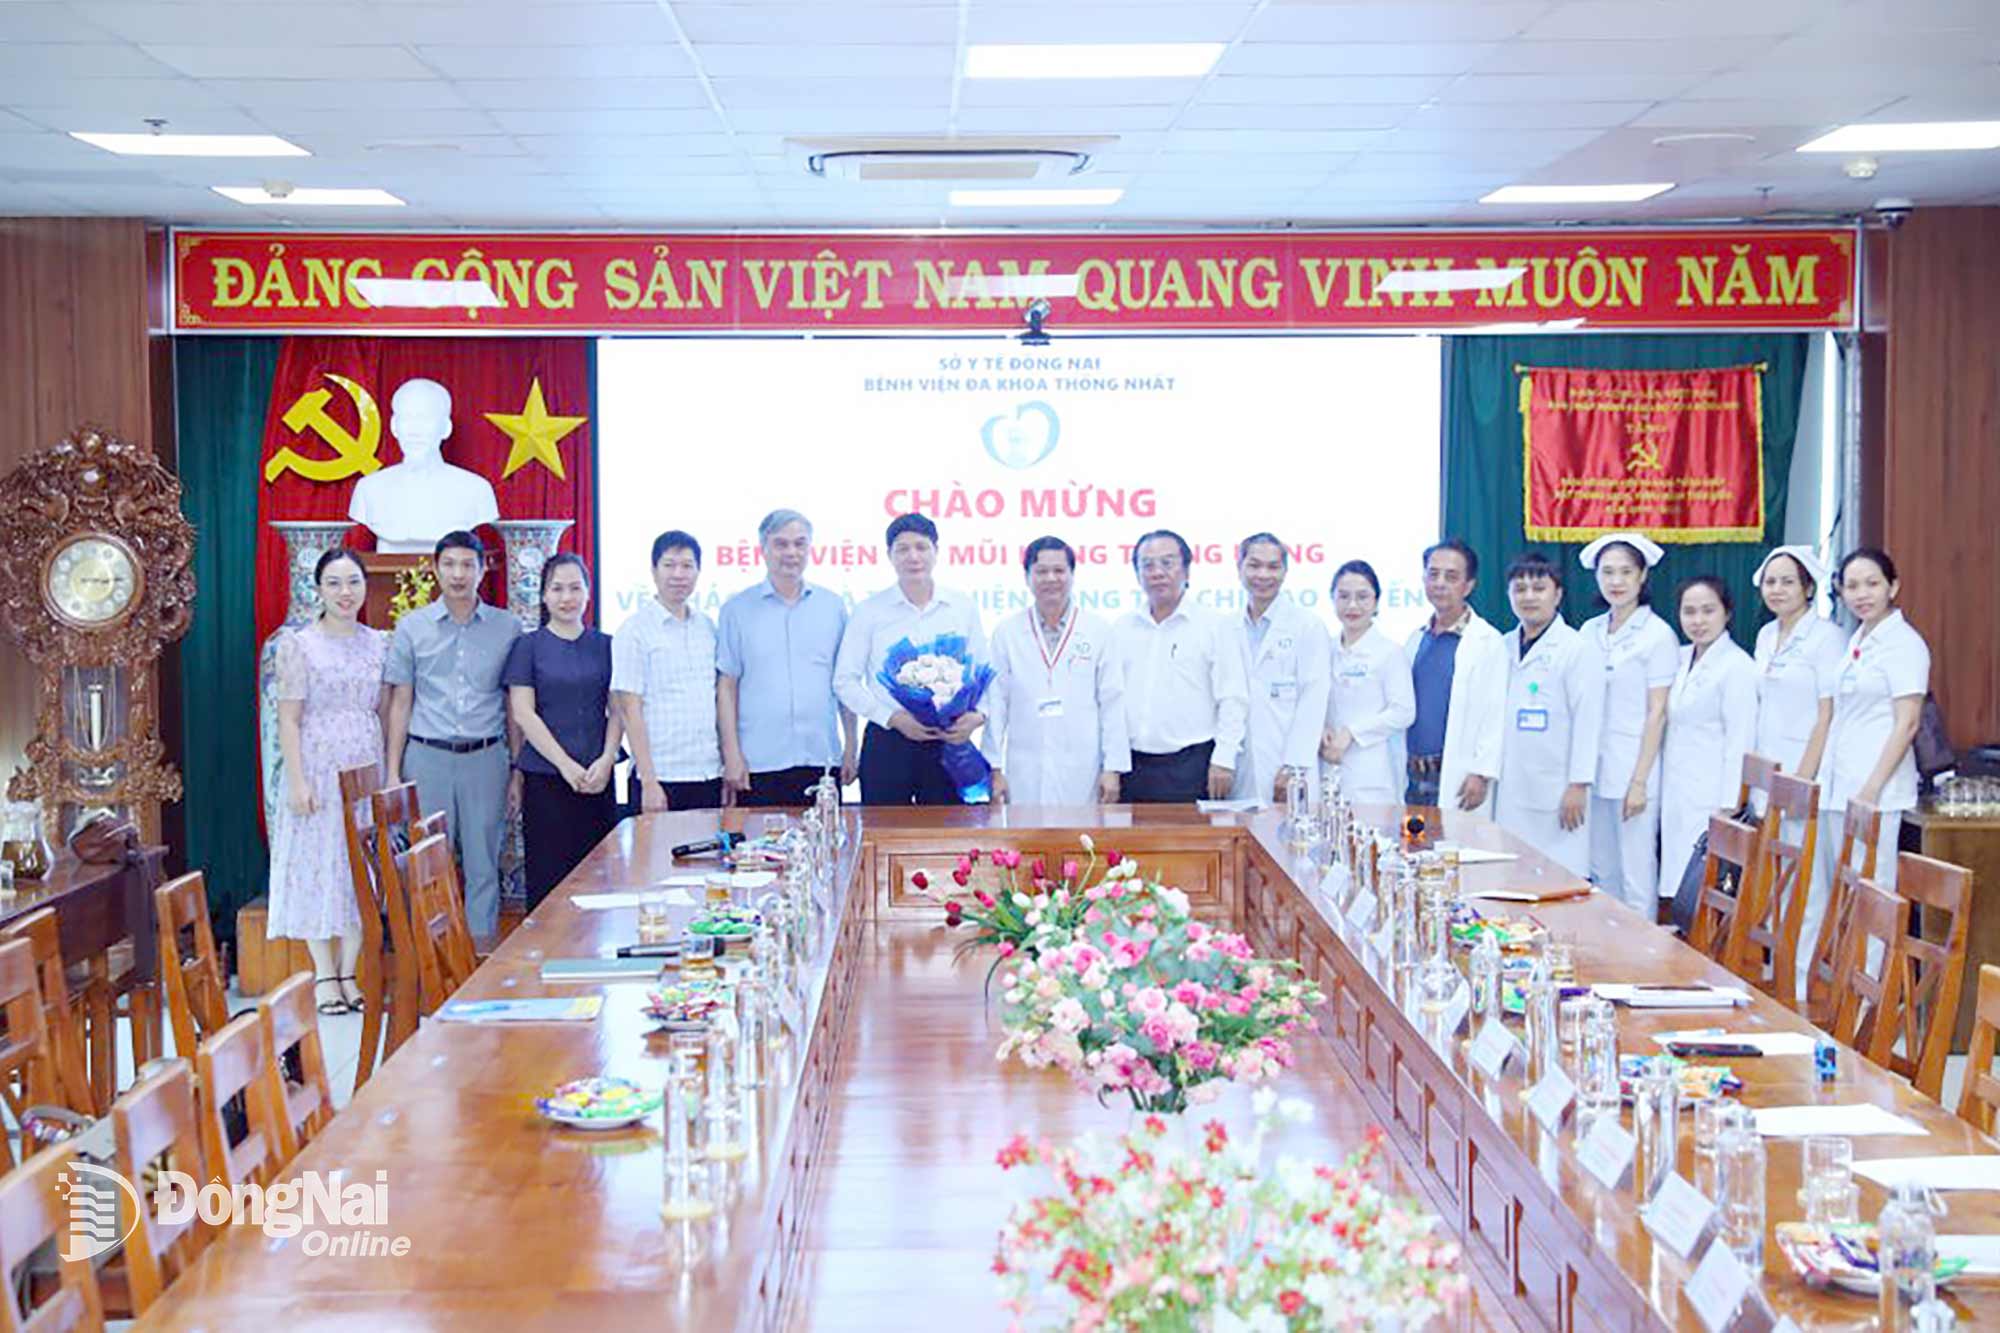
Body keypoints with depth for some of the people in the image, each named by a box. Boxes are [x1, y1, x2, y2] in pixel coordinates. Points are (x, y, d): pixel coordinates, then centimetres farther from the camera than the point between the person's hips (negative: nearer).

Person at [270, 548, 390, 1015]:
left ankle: (348, 973, 13)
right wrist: (297, 780, -13)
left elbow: (384, 712, 11)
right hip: (319, 769, -3)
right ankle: (324, 976, 7)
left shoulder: (380, 644, 8)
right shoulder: (298, 645, -3)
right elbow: (288, 719, -6)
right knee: (318, 868, 0)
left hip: (365, 770, 4)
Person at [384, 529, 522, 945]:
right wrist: (393, 773, 3)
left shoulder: (507, 627, 6)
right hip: (427, 757, 0)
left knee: (483, 867, 4)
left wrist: (517, 771, 5)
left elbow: (515, 707, 8)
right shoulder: (412, 627, 5)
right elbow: (400, 703, 7)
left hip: (486, 758, 0)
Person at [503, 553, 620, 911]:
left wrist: (606, 760, -7)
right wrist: (565, 764, -11)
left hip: (597, 778, 3)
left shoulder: (604, 646, 10)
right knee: (547, 879, -3)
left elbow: (617, 710, 9)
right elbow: (523, 713, -4)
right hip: (545, 778, -2)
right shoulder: (529, 646, 3)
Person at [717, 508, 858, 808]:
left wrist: (851, 746, 7)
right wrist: (732, 754, -4)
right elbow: (726, 685, 2)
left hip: (821, 760, 2)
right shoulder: (738, 609, 4)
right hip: (760, 763, -2)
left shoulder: (833, 606, 10)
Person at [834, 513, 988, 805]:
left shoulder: (963, 608, 9)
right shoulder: (870, 612, 3)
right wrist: (893, 718, -12)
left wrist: (977, 715, -10)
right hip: (887, 744, -1)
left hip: (949, 741, 1)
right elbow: (845, 681, 0)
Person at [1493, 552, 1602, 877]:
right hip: (1509, 791, 6)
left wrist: (1578, 785, -13)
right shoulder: (1504, 647, 13)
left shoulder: (1579, 649, -4)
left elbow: (1587, 721, -8)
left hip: (1555, 794, -5)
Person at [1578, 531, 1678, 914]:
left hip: (1633, 768, -5)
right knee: (1601, 871, 11)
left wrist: (1640, 781, -12)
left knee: (1636, 875, -2)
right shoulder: (1590, 631, 10)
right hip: (1593, 765, 5)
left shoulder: (1658, 635, -6)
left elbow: (1657, 713, -8)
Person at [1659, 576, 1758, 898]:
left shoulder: (1737, 666, -10)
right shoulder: (1681, 659, 13)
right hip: (1677, 800, 7)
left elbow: (1740, 742, -13)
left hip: (1711, 803, -7)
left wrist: (1728, 808, -15)